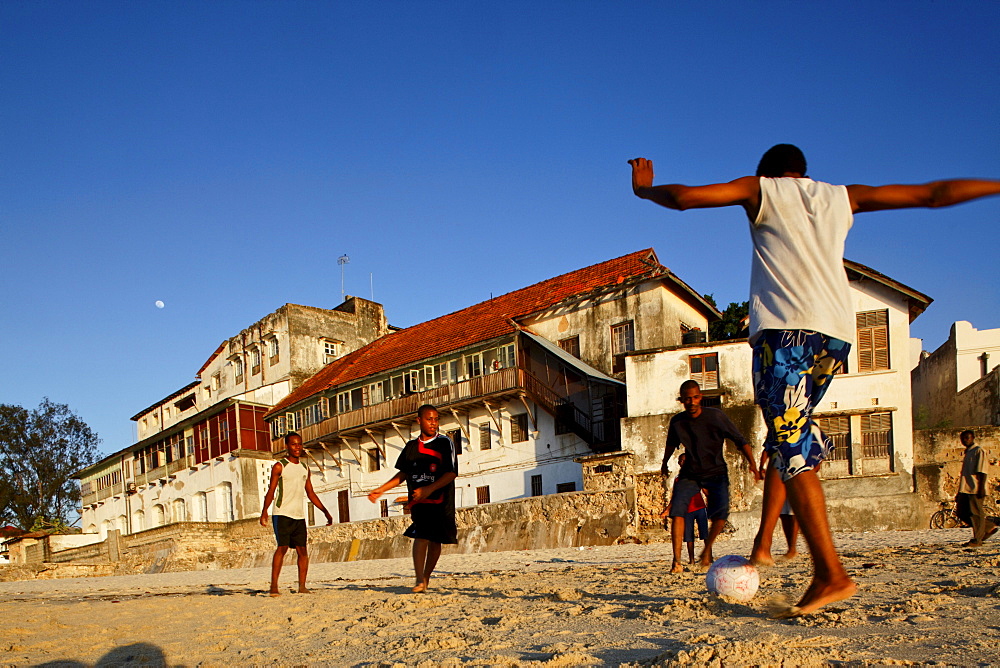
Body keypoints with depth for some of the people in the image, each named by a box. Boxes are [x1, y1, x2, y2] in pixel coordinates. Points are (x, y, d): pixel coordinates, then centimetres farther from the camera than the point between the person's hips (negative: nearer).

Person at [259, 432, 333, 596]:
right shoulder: (279, 466, 0)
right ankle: (274, 586, -9)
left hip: (299, 516, 5)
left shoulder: (305, 468, 17)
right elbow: (271, 490, -6)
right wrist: (264, 511, -19)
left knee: (302, 550, 1)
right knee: (283, 547, -14)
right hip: (282, 514, -5)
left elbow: (310, 493, 22)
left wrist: (325, 511, 18)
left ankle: (302, 586, 5)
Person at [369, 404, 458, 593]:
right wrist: (381, 490, 14)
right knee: (421, 536, -15)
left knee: (435, 540, 6)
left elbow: (452, 473, -10)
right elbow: (403, 474, 20)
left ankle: (426, 577, 26)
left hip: (440, 501, -2)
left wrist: (429, 488, -21)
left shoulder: (444, 443, -3)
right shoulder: (411, 446, 9)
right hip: (418, 501, 2)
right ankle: (420, 580, -16)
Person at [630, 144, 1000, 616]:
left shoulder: (760, 189, 14)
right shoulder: (843, 196, 25)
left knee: (794, 452, -9)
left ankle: (831, 574, -16)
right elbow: (932, 194, 27)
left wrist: (643, 188, 24)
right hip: (837, 333, 6)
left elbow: (684, 197, 5)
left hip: (785, 330, -6)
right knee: (791, 435, 19)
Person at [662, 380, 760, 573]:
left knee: (721, 511, -23)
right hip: (689, 473, 2)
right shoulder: (677, 422, -5)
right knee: (677, 509, -19)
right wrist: (665, 463, 30)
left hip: (716, 472, -2)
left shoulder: (715, 416, -14)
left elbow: (739, 440, -9)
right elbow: (671, 444, 18)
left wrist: (752, 464, -21)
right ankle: (676, 560, -17)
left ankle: (707, 549, 2)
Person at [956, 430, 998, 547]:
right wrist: (959, 492, 23)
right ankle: (989, 527, 20)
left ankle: (977, 540, 2)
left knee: (975, 513, -5)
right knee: (962, 511, 6)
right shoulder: (967, 453, 21)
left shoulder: (979, 451, -6)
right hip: (966, 489, 9)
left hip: (976, 489, -9)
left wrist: (981, 488, -21)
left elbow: (983, 472, -14)